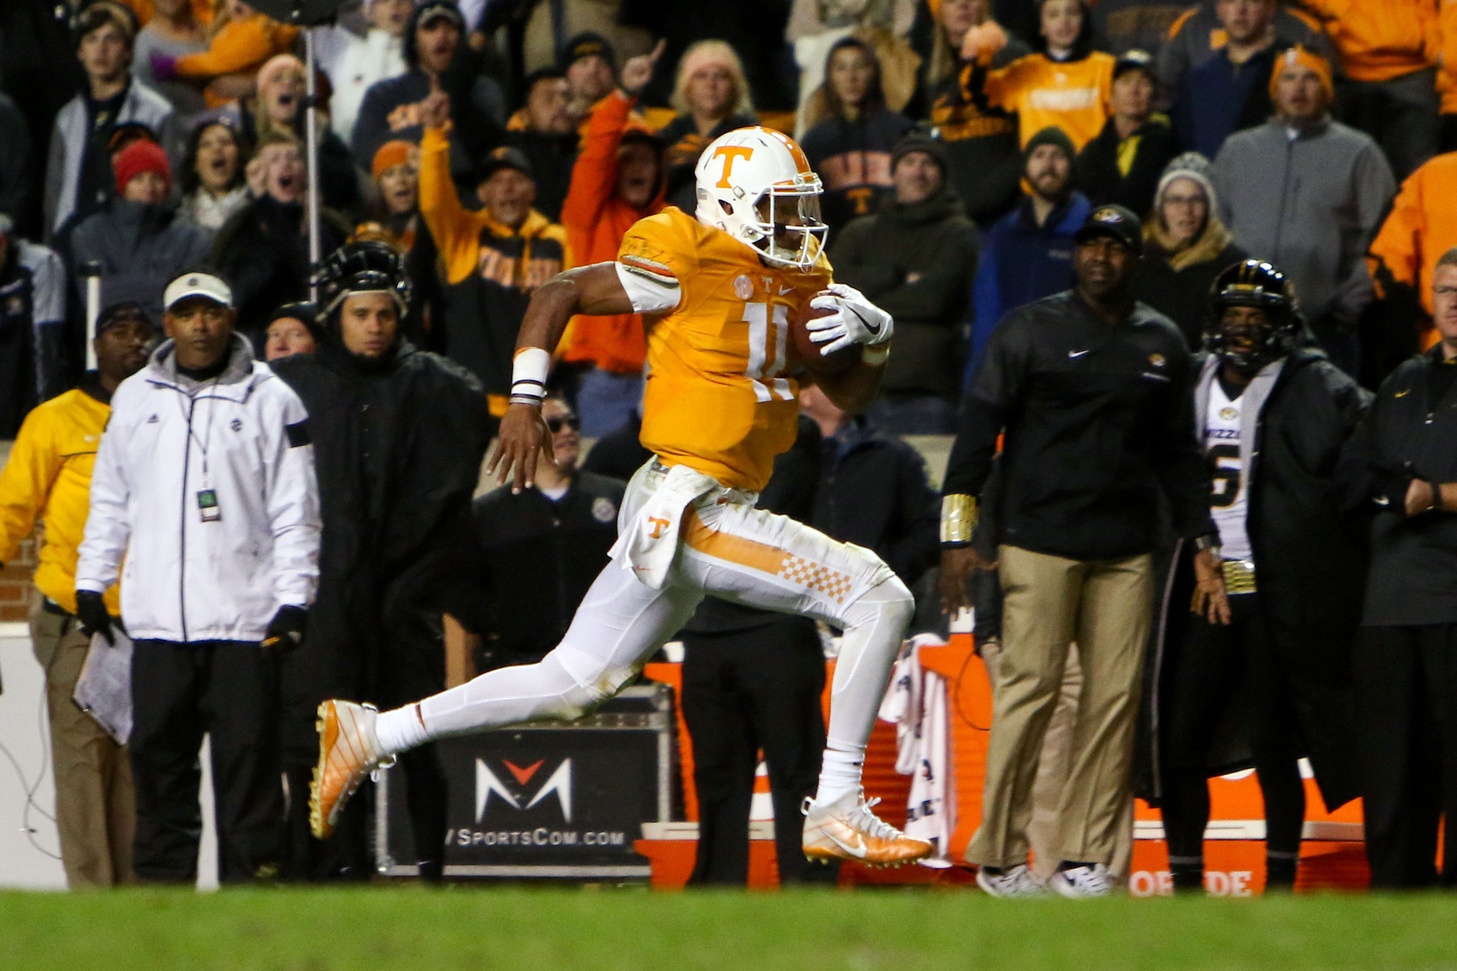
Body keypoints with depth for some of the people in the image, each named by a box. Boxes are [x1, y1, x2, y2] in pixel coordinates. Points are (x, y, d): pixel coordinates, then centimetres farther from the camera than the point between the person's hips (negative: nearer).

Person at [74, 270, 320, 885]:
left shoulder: (269, 399, 3)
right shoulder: (134, 398, 14)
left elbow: (295, 511, 1)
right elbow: (110, 500, 22)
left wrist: (293, 599, -7)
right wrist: (91, 581, 15)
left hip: (244, 619, -3)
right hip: (156, 620, 3)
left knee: (247, 761, -5)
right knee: (159, 760, 4)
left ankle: (251, 880, -4)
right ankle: (160, 883, 9)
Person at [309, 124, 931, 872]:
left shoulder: (800, 284, 16)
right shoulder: (692, 265, -9)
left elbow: (847, 395, 24)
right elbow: (558, 296, -6)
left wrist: (874, 340, 4)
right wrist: (524, 401, -14)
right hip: (688, 507, -9)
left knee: (575, 681, 13)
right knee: (879, 600, -13)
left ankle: (369, 734, 19)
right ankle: (835, 810, -10)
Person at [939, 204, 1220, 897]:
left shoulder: (1162, 345, 15)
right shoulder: (1031, 331, 3)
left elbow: (1179, 452, 22)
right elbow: (979, 427, -1)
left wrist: (1200, 541, 15)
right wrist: (958, 532, -8)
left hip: (1126, 550, 4)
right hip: (1038, 542, -4)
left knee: (1116, 698, -1)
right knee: (1029, 688, -9)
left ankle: (1084, 859, 4)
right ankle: (999, 858, -3)